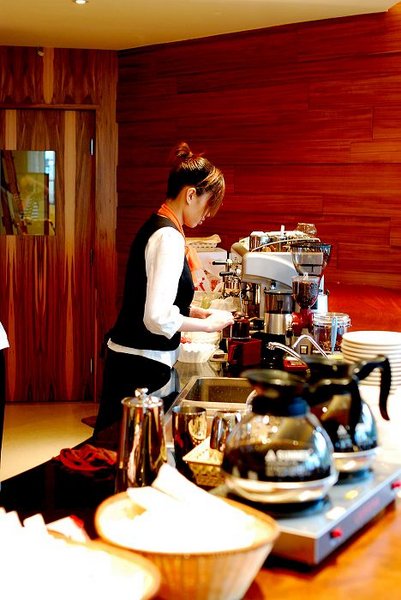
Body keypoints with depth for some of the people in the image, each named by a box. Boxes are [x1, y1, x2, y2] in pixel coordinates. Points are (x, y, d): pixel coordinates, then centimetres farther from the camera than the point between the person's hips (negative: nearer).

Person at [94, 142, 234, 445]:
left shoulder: (156, 227, 12)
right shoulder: (169, 237, -18)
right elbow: (158, 318, -26)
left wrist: (197, 312, 14)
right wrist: (209, 324, -12)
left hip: (132, 361, 10)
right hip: (143, 366, -10)